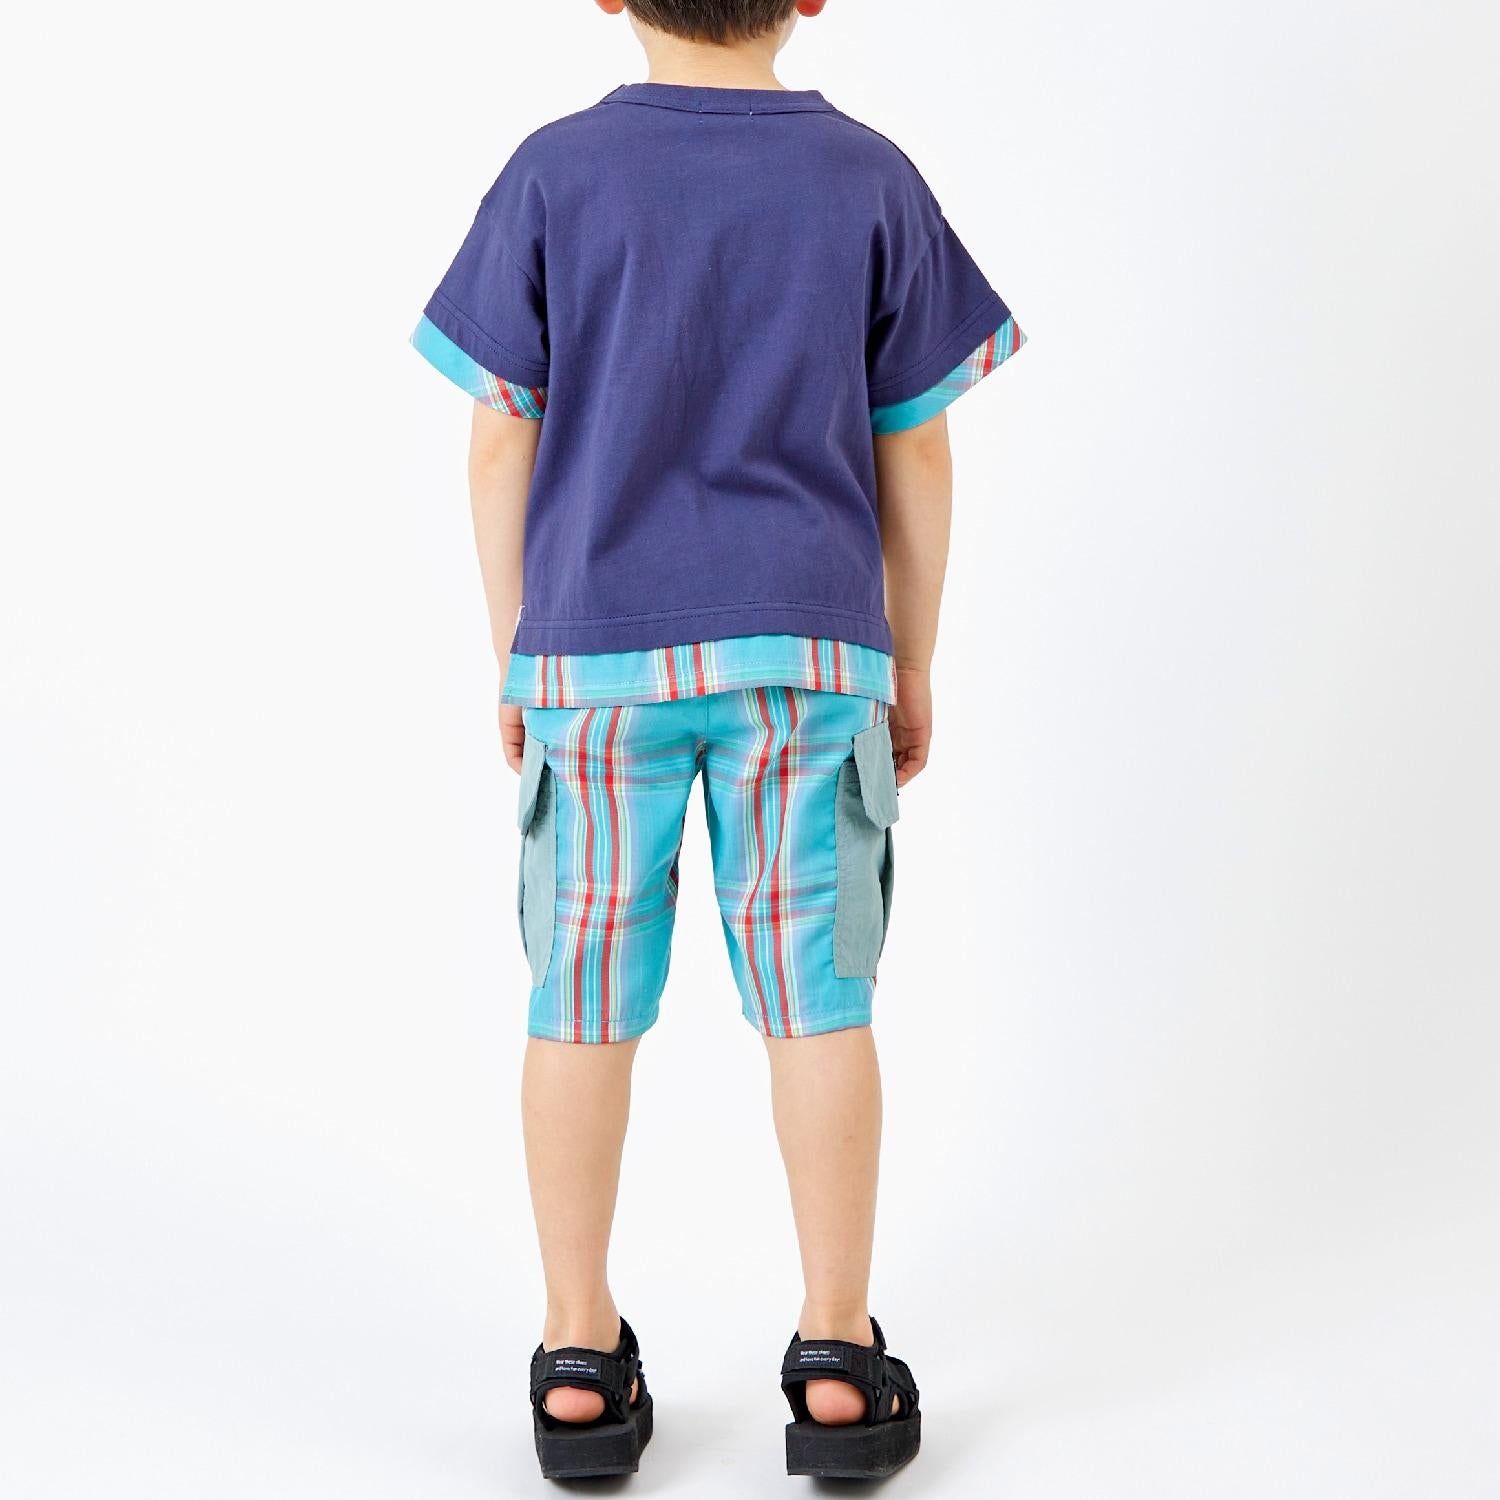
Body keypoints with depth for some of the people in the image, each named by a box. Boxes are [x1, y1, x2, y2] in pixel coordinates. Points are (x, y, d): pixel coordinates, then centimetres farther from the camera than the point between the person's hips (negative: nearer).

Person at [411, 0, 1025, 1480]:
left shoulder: (553, 175, -2)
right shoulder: (868, 181, 0)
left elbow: (500, 445, -1)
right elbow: (914, 456, 3)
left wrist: (512, 656, 10)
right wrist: (912, 665, 13)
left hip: (594, 651, 0)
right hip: (806, 650, 0)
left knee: (583, 1004, 9)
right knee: (817, 1000, 7)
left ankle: (581, 1362, 18)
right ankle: (839, 1359, 14)